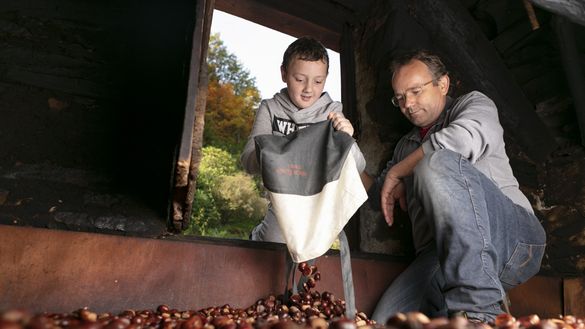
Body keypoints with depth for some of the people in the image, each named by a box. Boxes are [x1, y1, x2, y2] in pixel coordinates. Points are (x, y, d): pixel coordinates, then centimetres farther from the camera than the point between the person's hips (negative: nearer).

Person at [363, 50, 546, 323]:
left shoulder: (473, 104, 12)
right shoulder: (406, 146, 29)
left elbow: (465, 139, -14)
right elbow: (379, 196, 32)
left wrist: (396, 173, -3)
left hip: (508, 233, -4)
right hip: (439, 255, 4)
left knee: (436, 163, -33)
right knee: (384, 320, -23)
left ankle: (478, 307, -34)